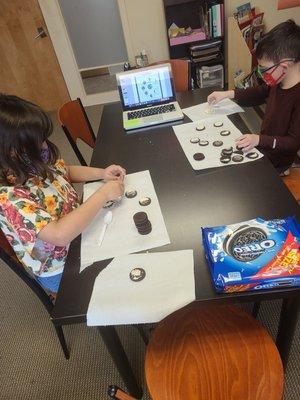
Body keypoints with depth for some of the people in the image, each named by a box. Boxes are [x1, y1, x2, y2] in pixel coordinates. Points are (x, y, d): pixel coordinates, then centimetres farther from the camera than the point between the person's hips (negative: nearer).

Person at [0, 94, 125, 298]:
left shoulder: (33, 162, -12)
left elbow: (65, 171, 7)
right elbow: (60, 234, -40)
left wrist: (102, 173, -10)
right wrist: (103, 194, -32)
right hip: (60, 271, -6)